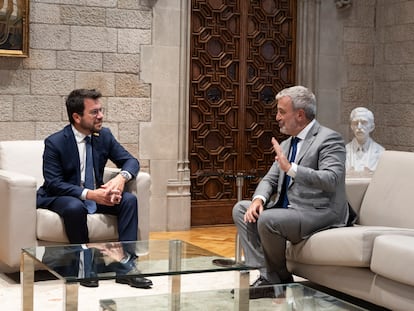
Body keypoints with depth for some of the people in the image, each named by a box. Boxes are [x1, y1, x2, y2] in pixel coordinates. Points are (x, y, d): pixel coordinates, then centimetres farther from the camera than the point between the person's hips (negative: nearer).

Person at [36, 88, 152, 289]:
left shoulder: (104, 135, 0)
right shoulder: (54, 143, -15)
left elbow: (131, 161, 2)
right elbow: (54, 183, -20)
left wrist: (121, 178, -23)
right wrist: (88, 194, -33)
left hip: (96, 195, 5)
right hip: (60, 197, -5)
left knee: (129, 200, -19)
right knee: (75, 207, -38)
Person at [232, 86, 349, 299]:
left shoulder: (329, 139, -11)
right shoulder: (287, 144, 16)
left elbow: (331, 180, -25)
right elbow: (270, 179, 16)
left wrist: (290, 168, -33)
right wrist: (259, 199, -7)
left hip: (318, 214, -9)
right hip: (288, 208, 9)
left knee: (267, 219, -29)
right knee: (240, 209, -1)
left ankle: (282, 279, -4)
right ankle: (267, 277, -9)